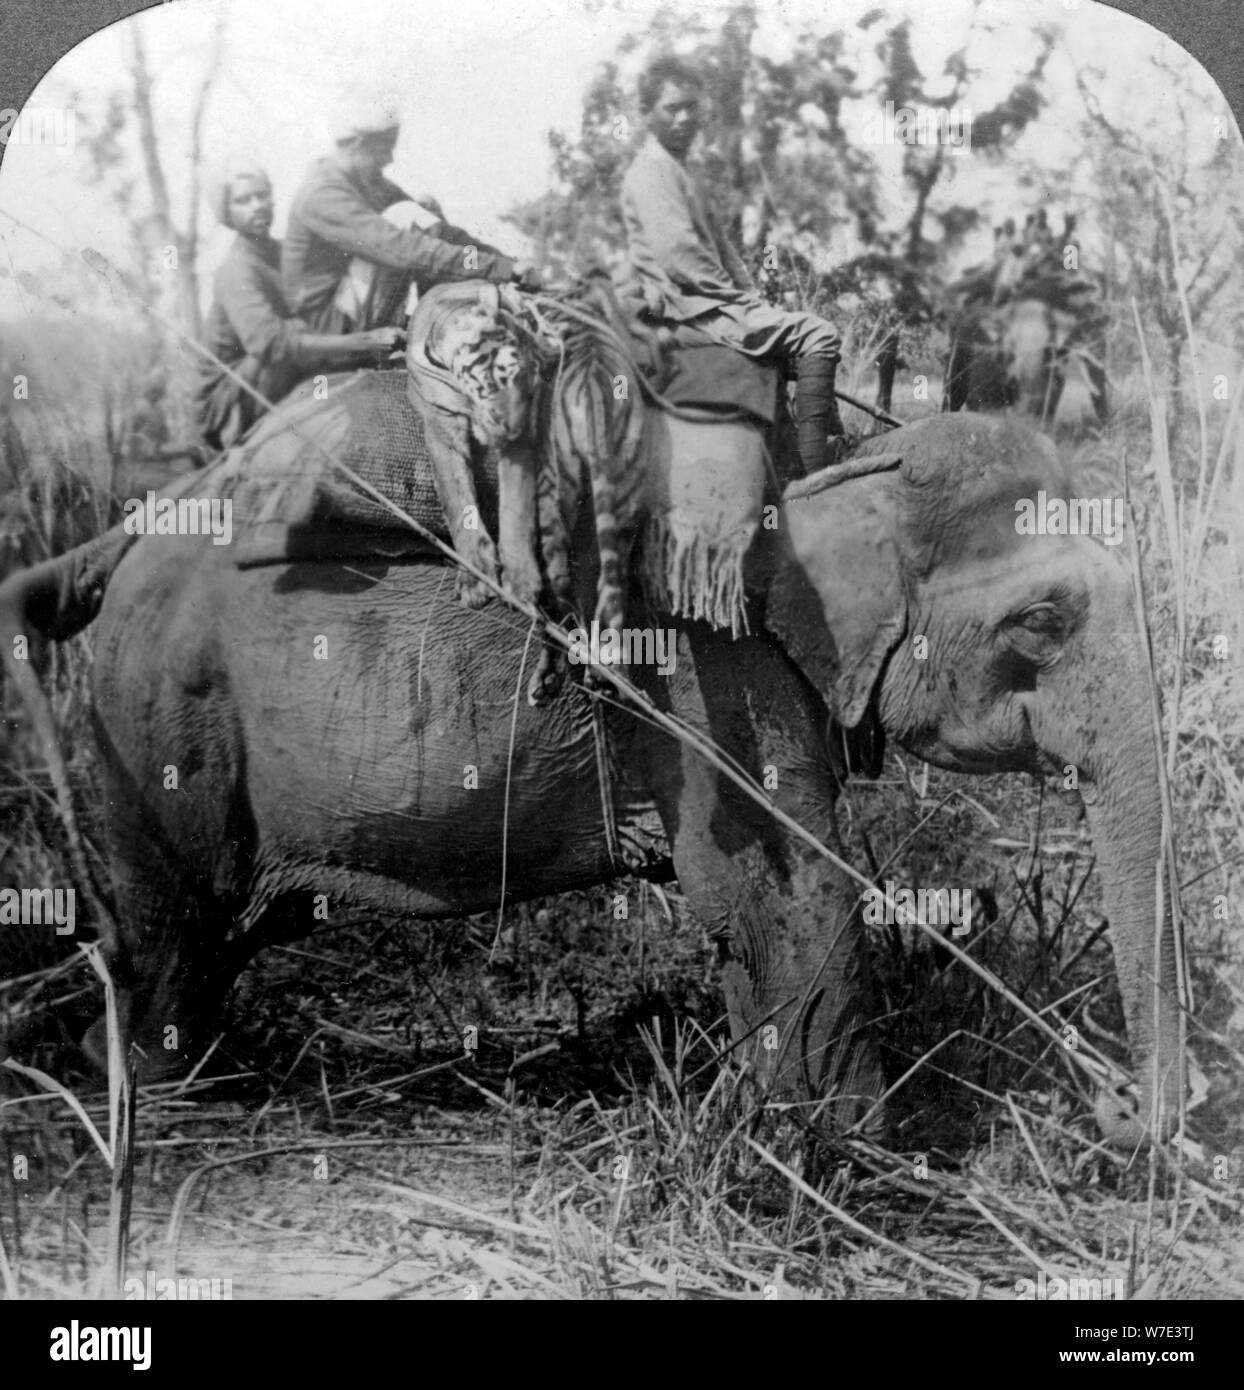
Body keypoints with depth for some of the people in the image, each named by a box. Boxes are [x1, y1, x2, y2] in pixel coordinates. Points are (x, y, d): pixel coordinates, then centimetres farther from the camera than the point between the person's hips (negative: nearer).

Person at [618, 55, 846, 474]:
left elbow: (717, 244, 22)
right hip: (692, 305, -11)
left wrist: (751, 295, 9)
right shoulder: (652, 172, -11)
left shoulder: (677, 170, 22)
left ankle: (837, 450, 10)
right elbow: (677, 253, -22)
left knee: (816, 333, 17)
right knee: (816, 336, -19)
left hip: (706, 299, 11)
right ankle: (815, 476, -24)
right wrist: (735, 296, -15)